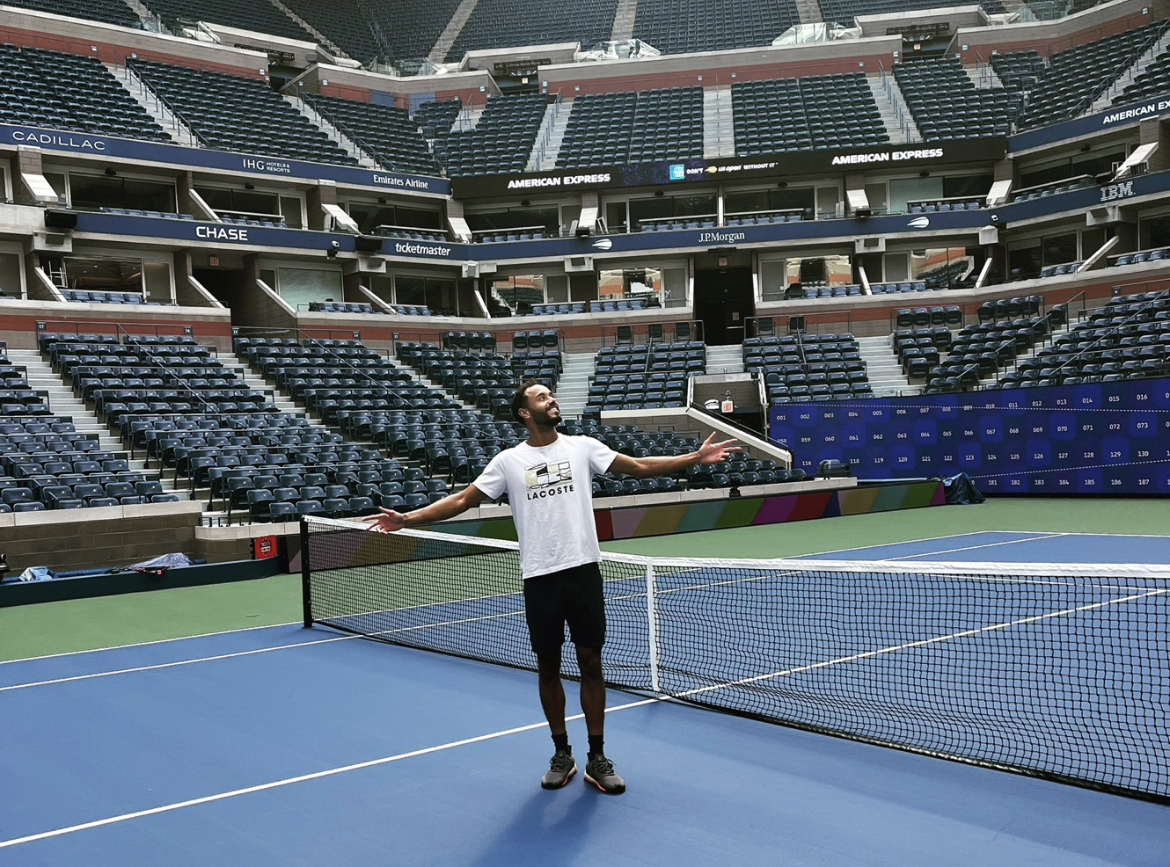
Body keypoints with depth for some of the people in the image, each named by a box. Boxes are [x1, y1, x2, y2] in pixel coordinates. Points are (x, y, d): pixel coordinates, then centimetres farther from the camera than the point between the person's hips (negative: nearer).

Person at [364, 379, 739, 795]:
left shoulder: (581, 446, 5)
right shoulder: (509, 460, 3)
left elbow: (640, 467, 6)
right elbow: (463, 500, 5)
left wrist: (695, 457, -2)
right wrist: (407, 518, -2)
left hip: (583, 571, 0)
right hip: (539, 578, 0)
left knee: (591, 664, 5)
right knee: (548, 668, 9)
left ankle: (597, 759, 16)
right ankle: (562, 754, 25)